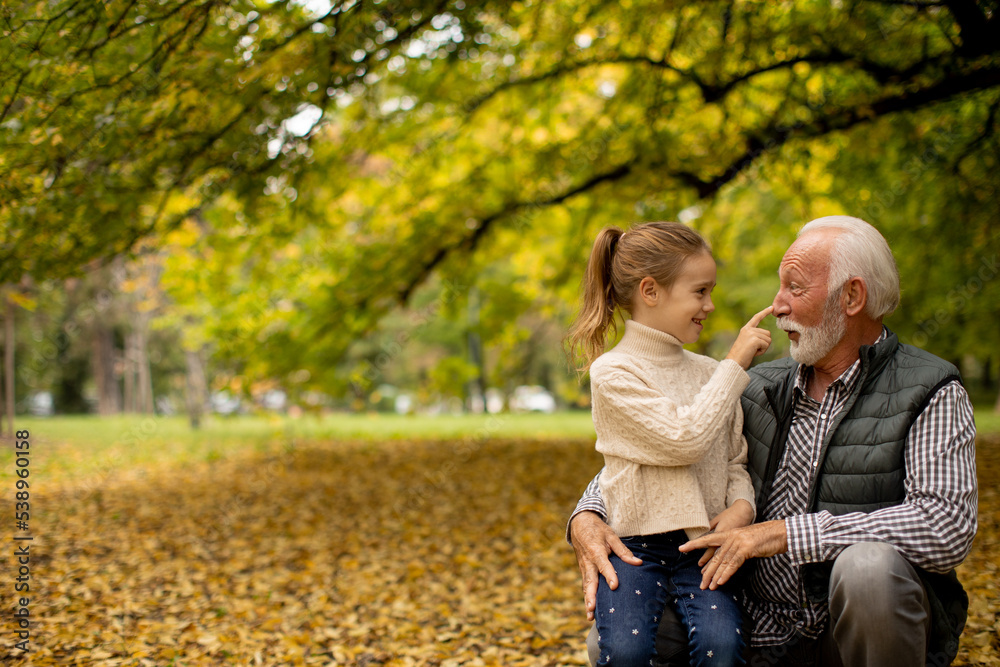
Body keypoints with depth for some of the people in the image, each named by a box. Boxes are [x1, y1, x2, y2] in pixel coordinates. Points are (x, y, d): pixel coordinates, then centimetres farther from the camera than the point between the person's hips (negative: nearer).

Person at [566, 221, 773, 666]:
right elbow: (686, 440, -16)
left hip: (702, 545, 4)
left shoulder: (709, 373, 13)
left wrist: (742, 506, -8)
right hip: (634, 544, -4)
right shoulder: (613, 372, -7)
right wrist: (735, 365, -10)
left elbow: (735, 463, 14)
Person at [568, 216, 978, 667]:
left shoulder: (931, 395, -7)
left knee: (868, 566, -36)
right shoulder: (761, 390, 7)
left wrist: (784, 533, -25)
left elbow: (948, 528, -24)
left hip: (873, 628, -3)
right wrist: (588, 516, -9)